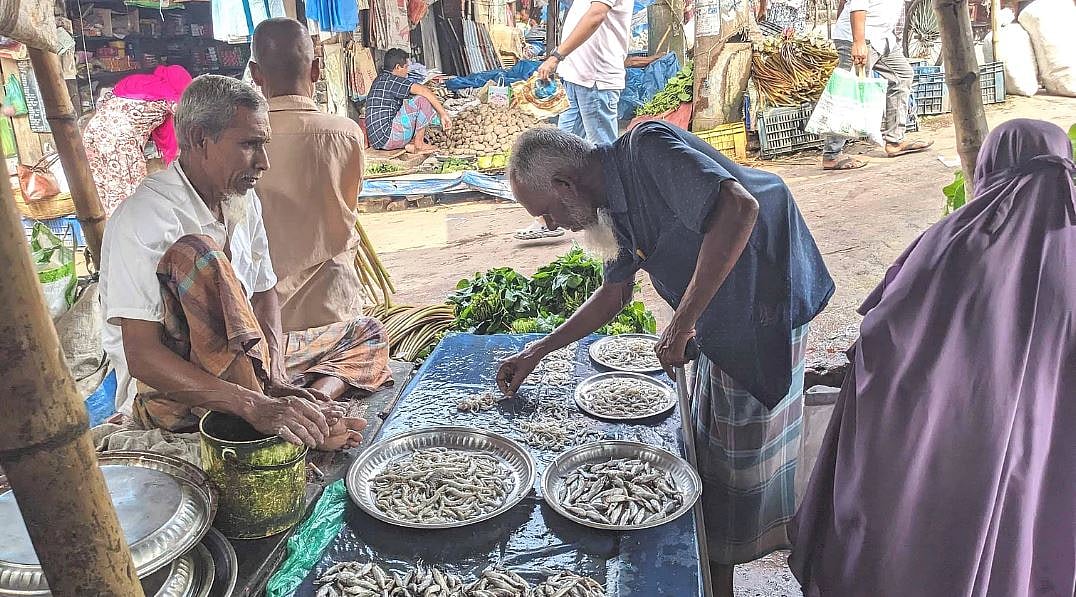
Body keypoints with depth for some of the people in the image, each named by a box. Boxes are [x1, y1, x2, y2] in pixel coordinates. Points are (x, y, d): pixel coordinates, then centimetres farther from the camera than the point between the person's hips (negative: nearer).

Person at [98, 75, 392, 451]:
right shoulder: (145, 218, -21)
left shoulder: (243, 201, 4)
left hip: (245, 360, 8)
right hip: (168, 392, -8)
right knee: (196, 254, -32)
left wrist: (276, 380, -11)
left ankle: (301, 406, -25)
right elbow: (142, 357, -28)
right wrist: (257, 406, -38)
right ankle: (311, 422, -29)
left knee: (367, 335, 6)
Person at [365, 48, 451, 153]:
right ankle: (419, 144, -5)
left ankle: (411, 143, 5)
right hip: (386, 137, -10)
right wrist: (443, 114, -14)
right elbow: (424, 90, -20)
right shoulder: (391, 80, -10)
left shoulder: (379, 80, 19)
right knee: (422, 99, -12)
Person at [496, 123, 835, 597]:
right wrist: (538, 351, 16)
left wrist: (683, 321, -32)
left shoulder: (647, 149, -24)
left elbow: (738, 208, -38)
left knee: (742, 449, 3)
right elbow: (615, 293, 16)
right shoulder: (614, 203, 5)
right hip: (724, 321, 10)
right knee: (711, 437, 19)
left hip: (762, 305, -9)